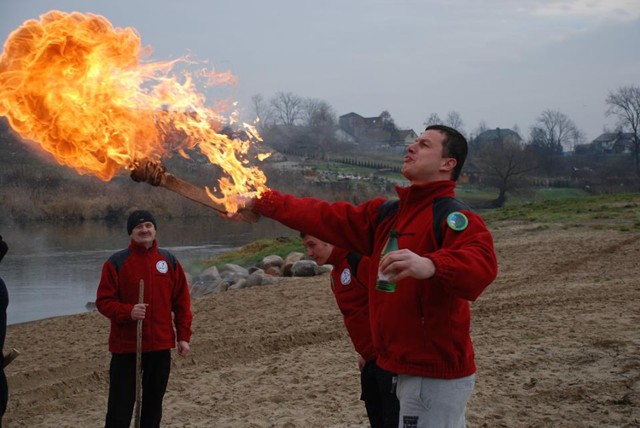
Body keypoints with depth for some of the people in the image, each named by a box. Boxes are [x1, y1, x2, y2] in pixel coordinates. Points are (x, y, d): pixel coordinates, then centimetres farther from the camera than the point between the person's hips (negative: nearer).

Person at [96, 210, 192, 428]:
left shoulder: (169, 261, 6)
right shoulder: (116, 262, -4)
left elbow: (182, 302, 8)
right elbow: (103, 301, -6)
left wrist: (184, 336, 2)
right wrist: (128, 312, -24)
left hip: (161, 346, 3)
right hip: (126, 346, -3)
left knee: (154, 403, 13)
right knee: (120, 407, -2)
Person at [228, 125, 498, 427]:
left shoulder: (454, 217, -16)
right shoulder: (386, 213, 11)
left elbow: (480, 264, -35)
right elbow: (324, 218, 13)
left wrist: (430, 265, -54)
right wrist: (259, 204, 11)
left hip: (435, 373, -8)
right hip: (410, 367, 9)